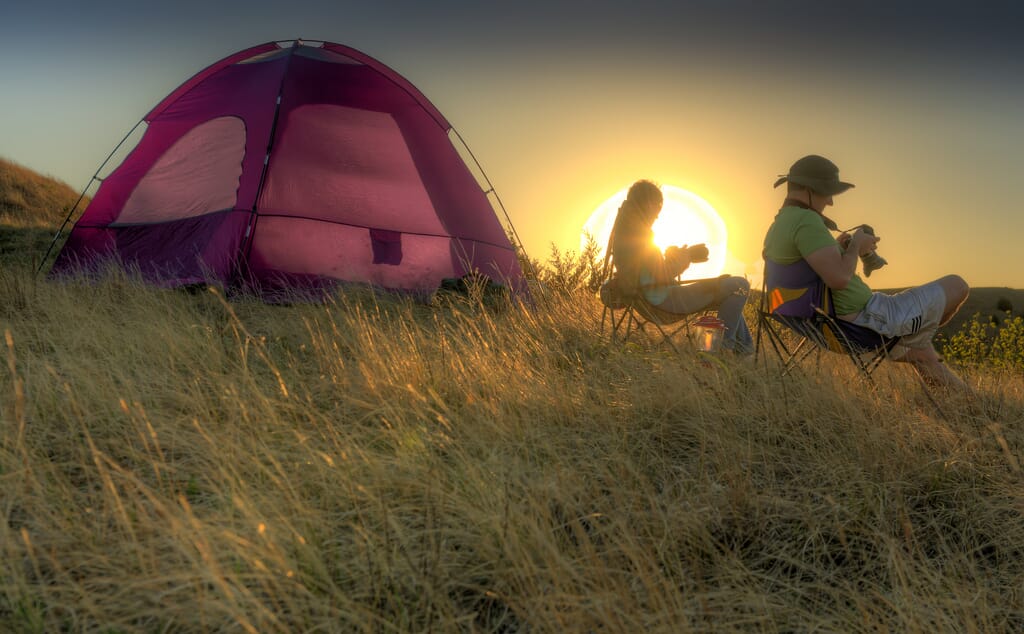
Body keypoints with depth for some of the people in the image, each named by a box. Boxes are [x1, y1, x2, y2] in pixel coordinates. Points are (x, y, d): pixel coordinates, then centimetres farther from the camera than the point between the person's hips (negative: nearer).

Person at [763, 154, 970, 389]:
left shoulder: (775, 230, 8)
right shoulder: (805, 220, -23)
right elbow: (839, 278, -32)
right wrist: (856, 246, -13)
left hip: (837, 327, 10)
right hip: (868, 321, -10)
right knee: (957, 286, 3)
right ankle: (916, 349, 18)